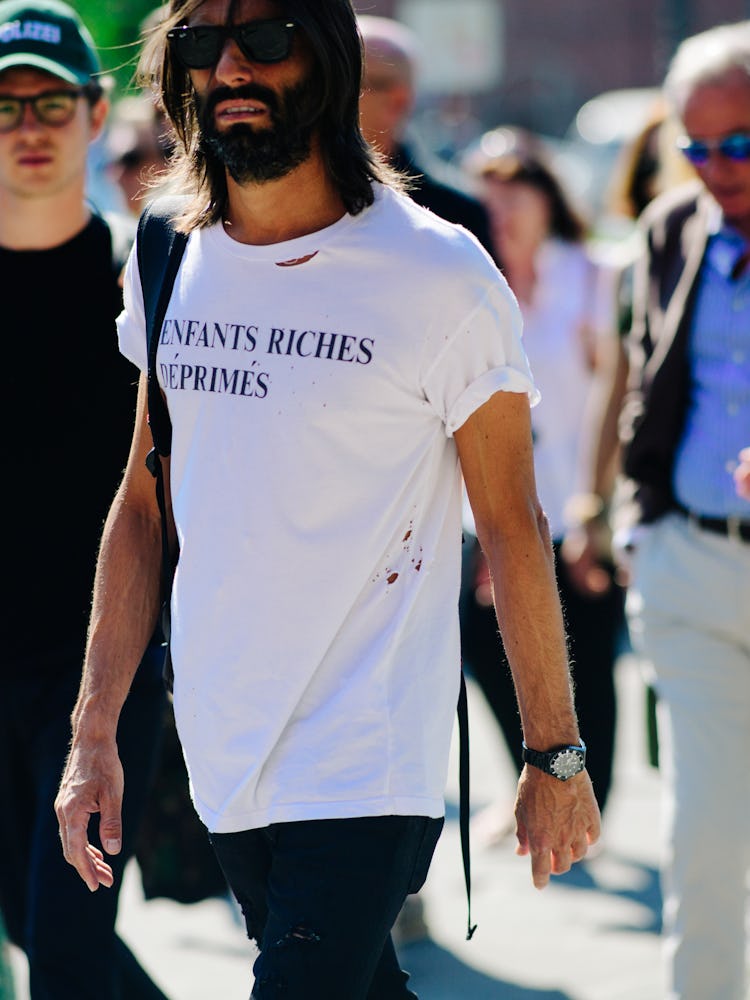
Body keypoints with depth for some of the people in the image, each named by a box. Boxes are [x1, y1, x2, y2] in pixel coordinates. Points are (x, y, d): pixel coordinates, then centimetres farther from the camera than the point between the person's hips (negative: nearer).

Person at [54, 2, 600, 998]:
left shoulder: (437, 275, -10)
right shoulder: (166, 265, 5)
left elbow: (512, 526, -4)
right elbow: (143, 504, 12)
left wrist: (556, 755, -2)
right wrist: (95, 733, 8)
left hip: (367, 772, -5)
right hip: (221, 761, 5)